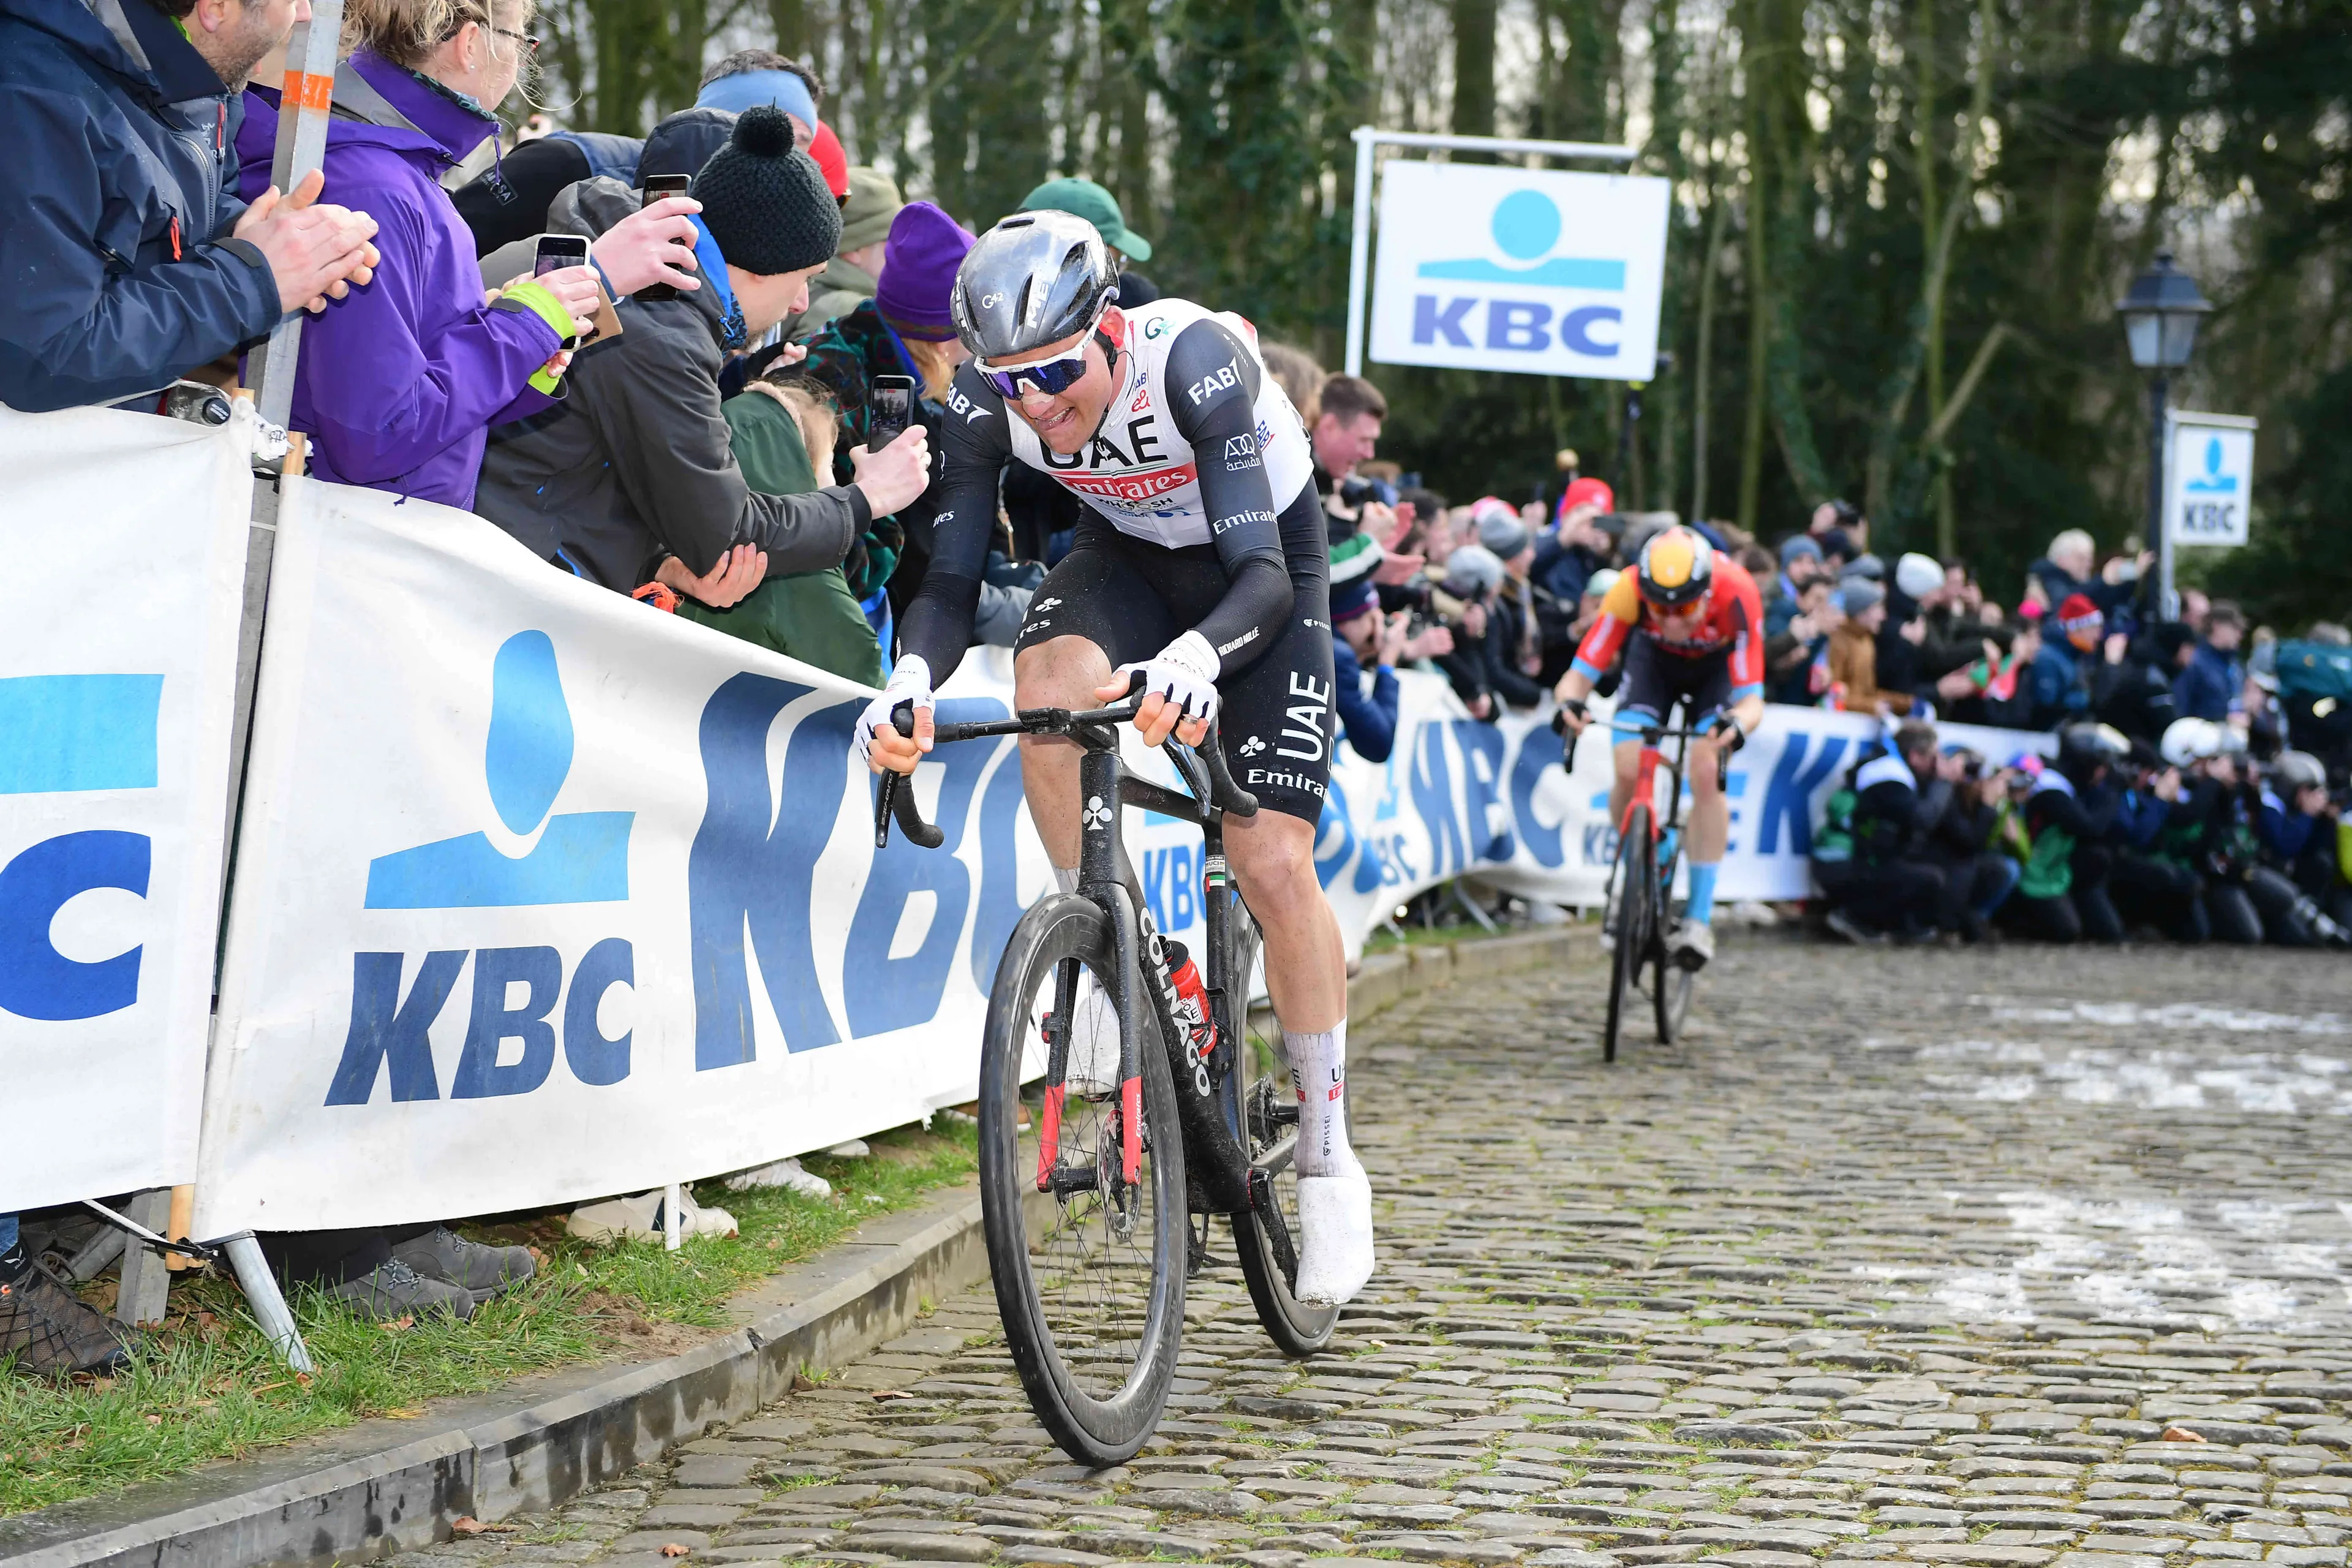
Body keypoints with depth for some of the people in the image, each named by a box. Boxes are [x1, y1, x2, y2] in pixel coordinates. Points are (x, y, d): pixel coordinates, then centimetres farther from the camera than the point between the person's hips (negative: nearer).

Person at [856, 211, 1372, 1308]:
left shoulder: (1193, 361, -36)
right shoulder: (987, 400, -24)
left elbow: (1261, 572, -41)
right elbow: (951, 581, -23)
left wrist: (1200, 654, -62)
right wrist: (912, 677, -45)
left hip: (1262, 567, -3)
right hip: (1127, 552, 3)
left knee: (1273, 864, -11)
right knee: (1050, 676, -34)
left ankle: (1327, 1160, 4)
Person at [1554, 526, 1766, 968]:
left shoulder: (1736, 594, -39)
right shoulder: (1629, 590, -37)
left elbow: (1752, 698, -38)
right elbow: (1581, 672, -33)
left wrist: (1737, 724, -60)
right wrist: (1570, 702, -56)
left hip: (1717, 665, -1)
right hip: (1653, 658, 2)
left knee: (1706, 775, -22)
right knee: (1629, 772, -18)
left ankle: (1700, 915, -12)